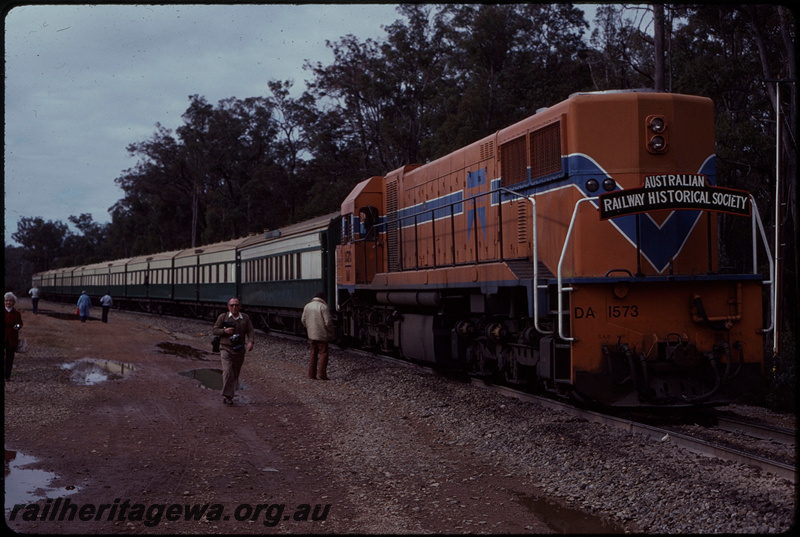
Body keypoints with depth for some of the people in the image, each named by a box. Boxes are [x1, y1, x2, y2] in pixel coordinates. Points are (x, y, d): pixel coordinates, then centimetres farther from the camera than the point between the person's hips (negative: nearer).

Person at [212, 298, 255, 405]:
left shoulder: (245, 318, 7)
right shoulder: (223, 317, 2)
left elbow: (251, 331, 2)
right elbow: (214, 330, 5)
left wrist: (250, 342, -17)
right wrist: (224, 331, -13)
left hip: (239, 351, 3)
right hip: (226, 349, -3)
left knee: (235, 374, 8)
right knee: (227, 372, -17)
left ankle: (229, 396, 21)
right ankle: (227, 396, -12)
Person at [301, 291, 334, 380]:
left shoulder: (307, 306, 7)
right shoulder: (323, 307, -14)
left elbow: (303, 320, 14)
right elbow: (328, 322, -15)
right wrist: (331, 333, -2)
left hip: (312, 335, 6)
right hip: (322, 335, -6)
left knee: (313, 353, 14)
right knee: (323, 353, 0)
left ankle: (311, 374, 14)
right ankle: (321, 374, -6)